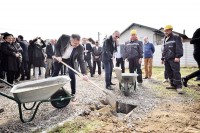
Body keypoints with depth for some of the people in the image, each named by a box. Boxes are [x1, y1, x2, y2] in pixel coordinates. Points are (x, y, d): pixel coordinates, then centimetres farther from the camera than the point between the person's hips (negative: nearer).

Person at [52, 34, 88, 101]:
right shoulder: (64, 37, -30)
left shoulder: (80, 48, -29)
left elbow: (81, 61, -29)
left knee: (72, 75, -10)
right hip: (59, 57, 1)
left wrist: (84, 73, -38)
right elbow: (56, 46, -13)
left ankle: (73, 94, 5)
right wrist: (58, 55, -26)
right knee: (55, 74, 11)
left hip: (70, 60, -1)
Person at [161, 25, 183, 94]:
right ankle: (173, 85, 16)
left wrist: (177, 56, -18)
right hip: (166, 59, 7)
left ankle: (179, 86, -7)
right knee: (169, 72, 7)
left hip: (173, 59, -7)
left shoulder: (176, 37, 2)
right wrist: (162, 58, 21)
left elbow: (179, 48, -9)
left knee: (176, 72, -11)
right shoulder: (164, 40, 23)